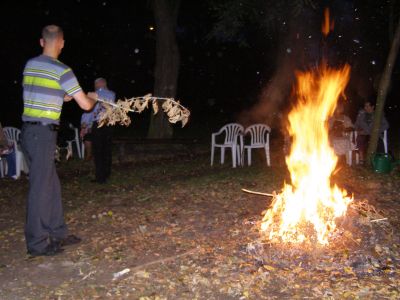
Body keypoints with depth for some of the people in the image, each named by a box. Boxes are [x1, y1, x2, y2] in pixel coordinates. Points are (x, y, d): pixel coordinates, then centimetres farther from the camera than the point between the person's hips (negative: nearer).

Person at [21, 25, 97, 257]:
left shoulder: (30, 65, 11)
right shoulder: (62, 71, -12)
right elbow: (85, 105, -8)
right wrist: (93, 97, 14)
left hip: (30, 130, 8)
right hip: (43, 132, -8)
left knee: (51, 184, 14)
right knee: (40, 187, -1)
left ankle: (58, 233, 24)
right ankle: (37, 243, 9)